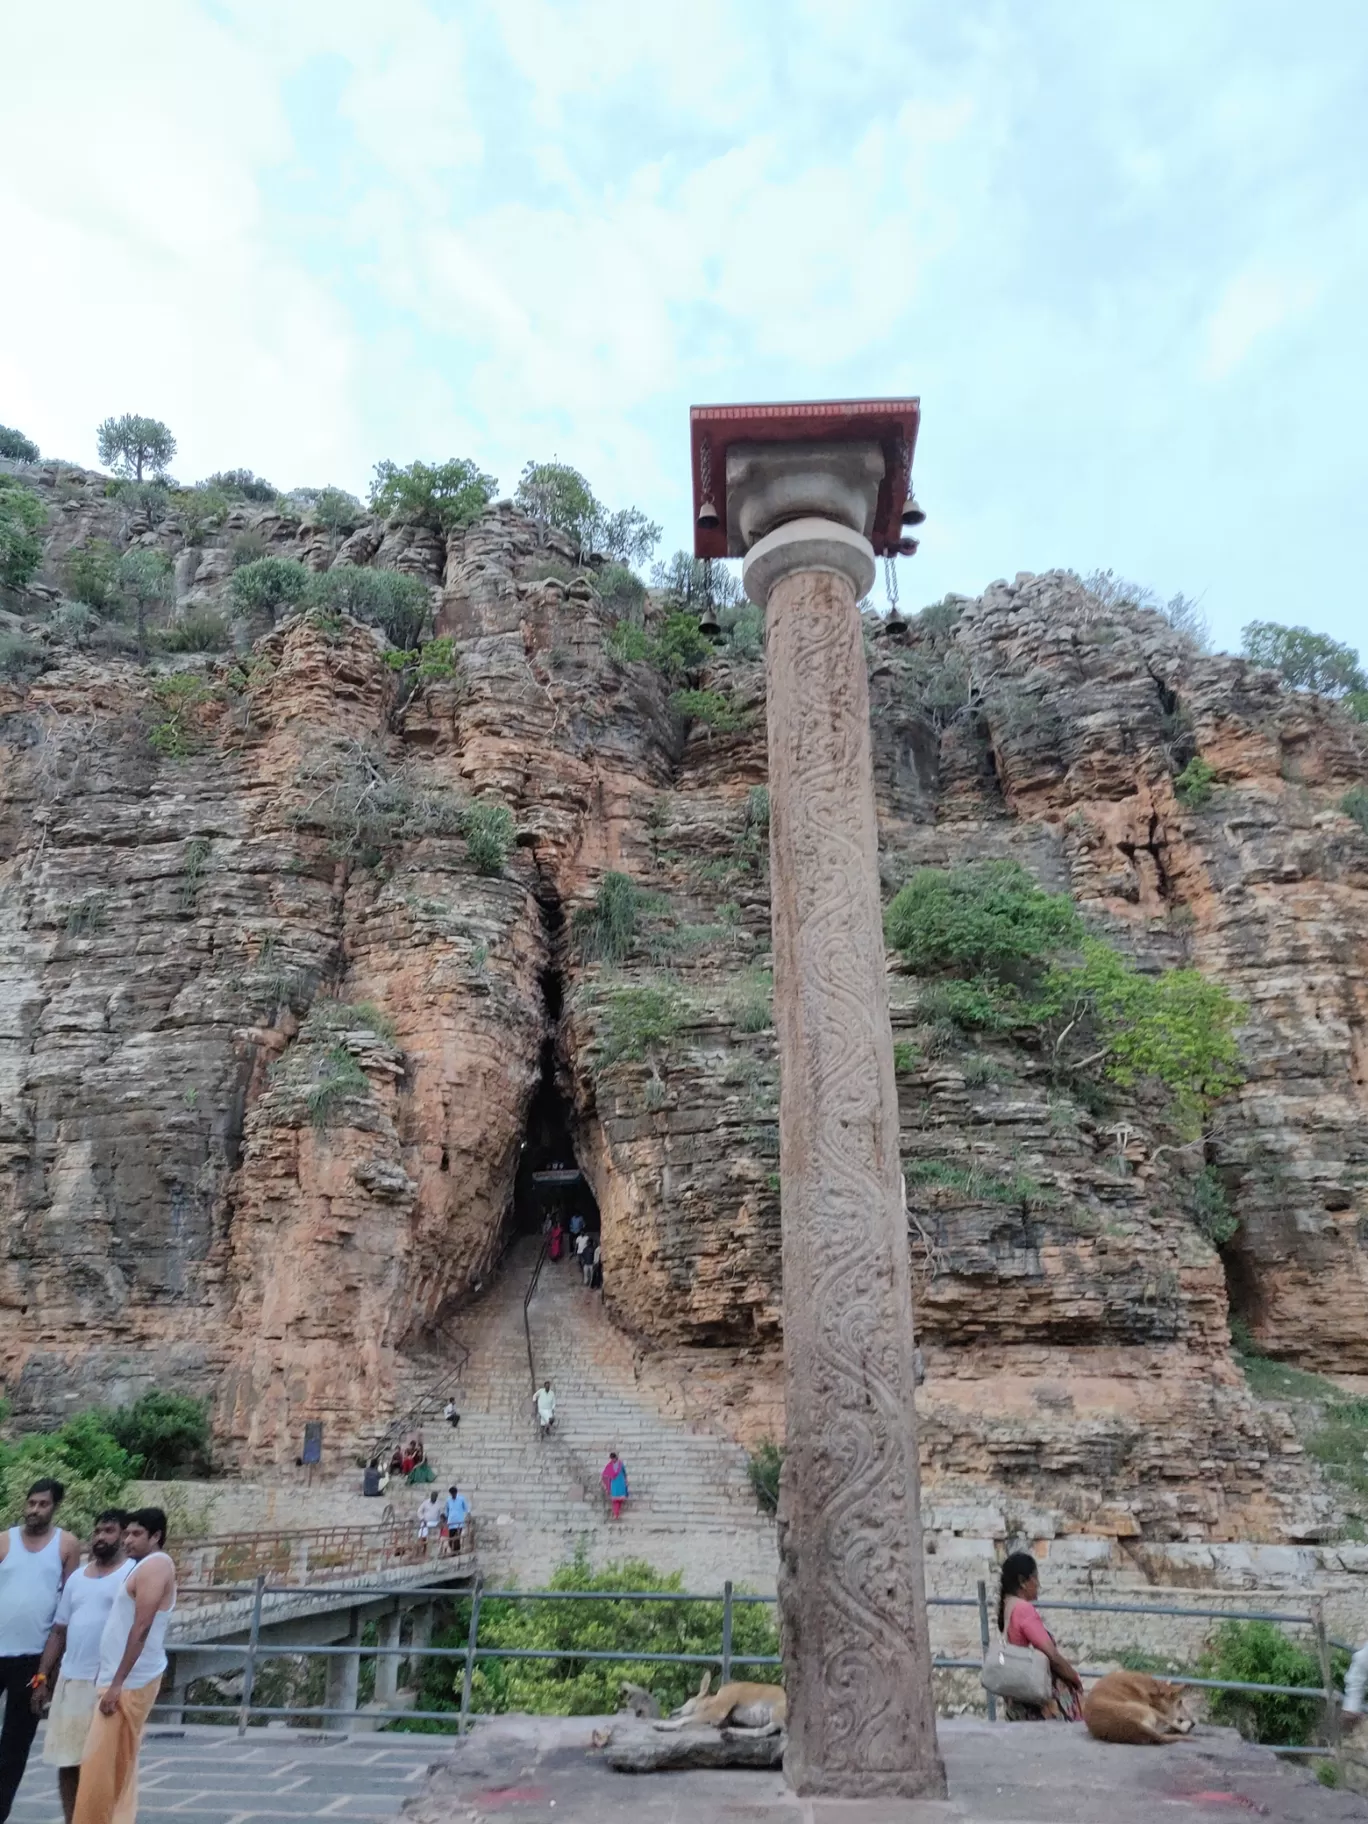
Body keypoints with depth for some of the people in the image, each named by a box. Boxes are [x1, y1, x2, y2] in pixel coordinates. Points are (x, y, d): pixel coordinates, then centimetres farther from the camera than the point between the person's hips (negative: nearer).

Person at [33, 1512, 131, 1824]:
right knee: (67, 1762, 10)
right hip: (69, 1680, 6)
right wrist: (41, 1678, 11)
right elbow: (58, 1632, 18)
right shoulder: (76, 1578, 14)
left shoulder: (134, 1573, -6)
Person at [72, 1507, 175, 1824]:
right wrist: (112, 1680, 17)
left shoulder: (155, 1566, -14)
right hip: (123, 1680, 9)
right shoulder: (143, 1568, 17)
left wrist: (117, 1684, -21)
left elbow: (141, 1629, -20)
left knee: (100, 1764, -6)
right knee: (119, 1765, 11)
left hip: (131, 1682, -9)